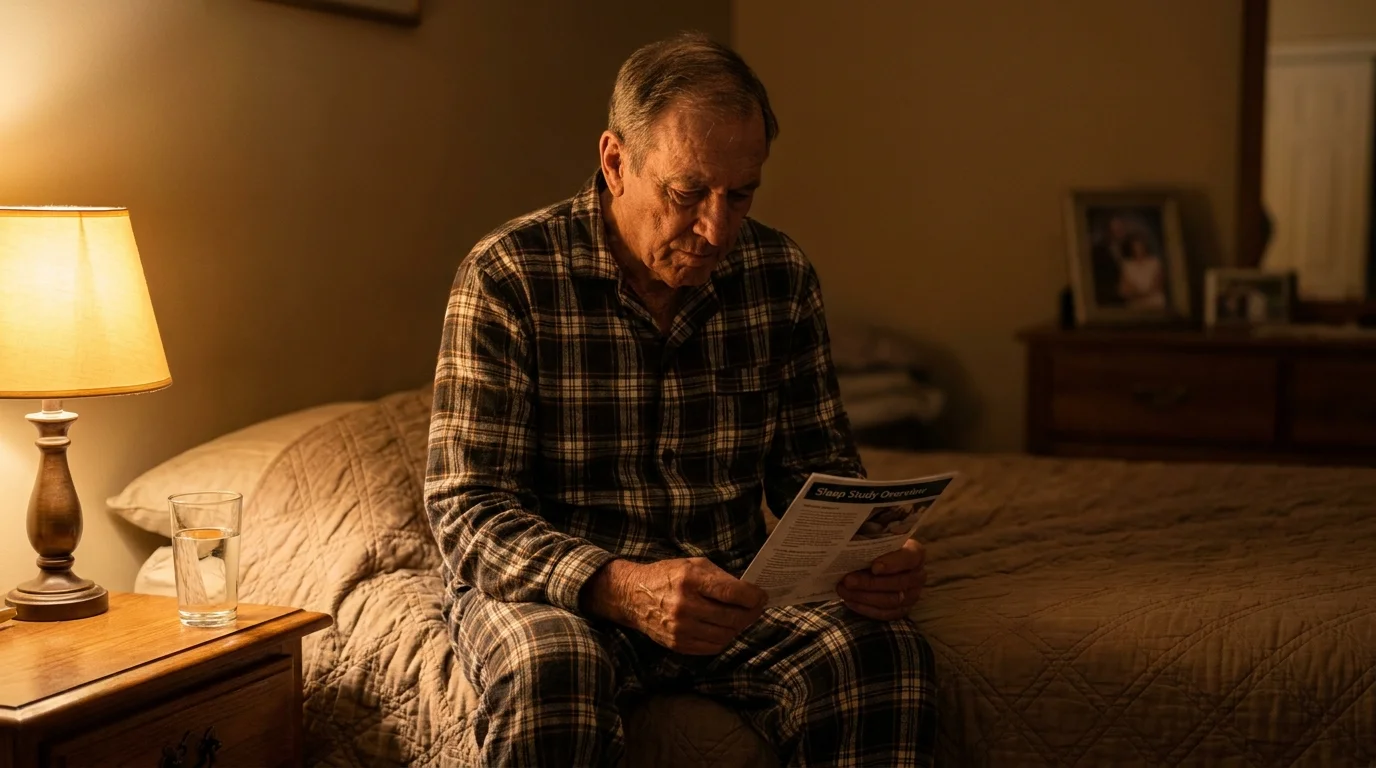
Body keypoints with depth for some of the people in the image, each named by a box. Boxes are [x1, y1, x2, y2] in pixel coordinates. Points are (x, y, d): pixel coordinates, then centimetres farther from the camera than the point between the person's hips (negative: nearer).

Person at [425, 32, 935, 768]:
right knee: (550, 672, -38)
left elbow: (818, 461, 8)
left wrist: (870, 554, -16)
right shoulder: (506, 277, -13)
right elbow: (466, 510, -17)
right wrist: (621, 588, -34)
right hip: (550, 586, -3)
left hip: (727, 590, 4)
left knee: (885, 649, -25)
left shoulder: (781, 274, 0)